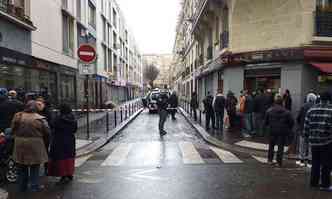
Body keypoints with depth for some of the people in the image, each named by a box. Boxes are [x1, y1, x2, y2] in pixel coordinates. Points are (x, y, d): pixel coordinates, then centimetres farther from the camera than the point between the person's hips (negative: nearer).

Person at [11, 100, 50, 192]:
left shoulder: (18, 116, -1)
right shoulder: (40, 119, -9)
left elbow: (13, 129, 3)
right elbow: (47, 132, -7)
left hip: (20, 144, 3)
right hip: (34, 145, -3)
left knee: (22, 167, 16)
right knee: (34, 167, 10)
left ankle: (22, 186, 27)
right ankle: (35, 186, 15)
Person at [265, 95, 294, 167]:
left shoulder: (269, 111, -4)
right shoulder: (286, 112, -6)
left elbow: (266, 121, 1)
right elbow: (291, 122, -5)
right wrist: (288, 129, 9)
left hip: (272, 131, 1)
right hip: (283, 132, -1)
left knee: (271, 145, 17)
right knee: (281, 146, 6)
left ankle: (270, 159, 23)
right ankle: (279, 162, 9)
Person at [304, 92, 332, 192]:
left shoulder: (311, 109, 4)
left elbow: (306, 126, 4)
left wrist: (308, 136, 14)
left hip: (314, 141, 4)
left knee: (315, 162, 17)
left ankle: (314, 182, 24)